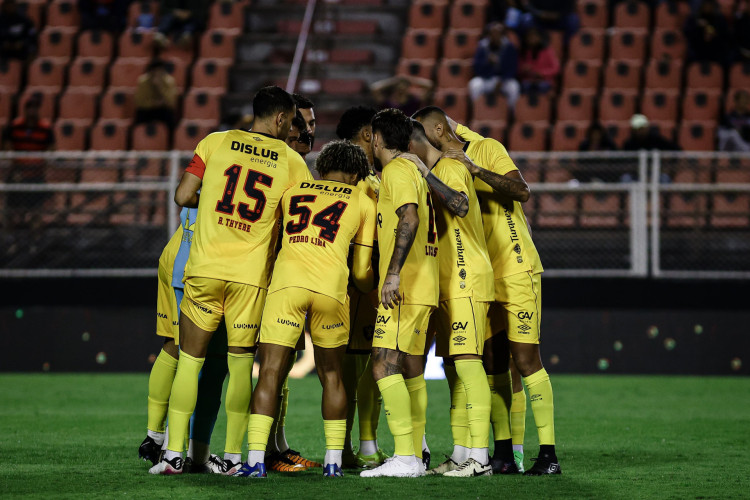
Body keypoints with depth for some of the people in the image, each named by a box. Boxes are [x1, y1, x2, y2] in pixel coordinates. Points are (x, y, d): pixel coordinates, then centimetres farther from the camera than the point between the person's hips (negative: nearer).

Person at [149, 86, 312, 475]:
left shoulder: (215, 143, 3)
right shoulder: (291, 162, 3)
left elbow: (182, 197, 1)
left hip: (205, 267, 0)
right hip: (251, 274, 0)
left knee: (189, 360, 7)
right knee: (240, 364, 10)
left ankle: (174, 454, 3)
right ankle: (233, 455, 9)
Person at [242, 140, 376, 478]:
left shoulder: (292, 193, 25)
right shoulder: (362, 202, 21)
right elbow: (361, 273, 22)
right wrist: (373, 289, 43)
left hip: (287, 281, 0)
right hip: (331, 285, 0)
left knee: (270, 372, 0)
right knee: (332, 375, 15)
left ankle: (256, 460, -10)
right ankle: (334, 460, 15)